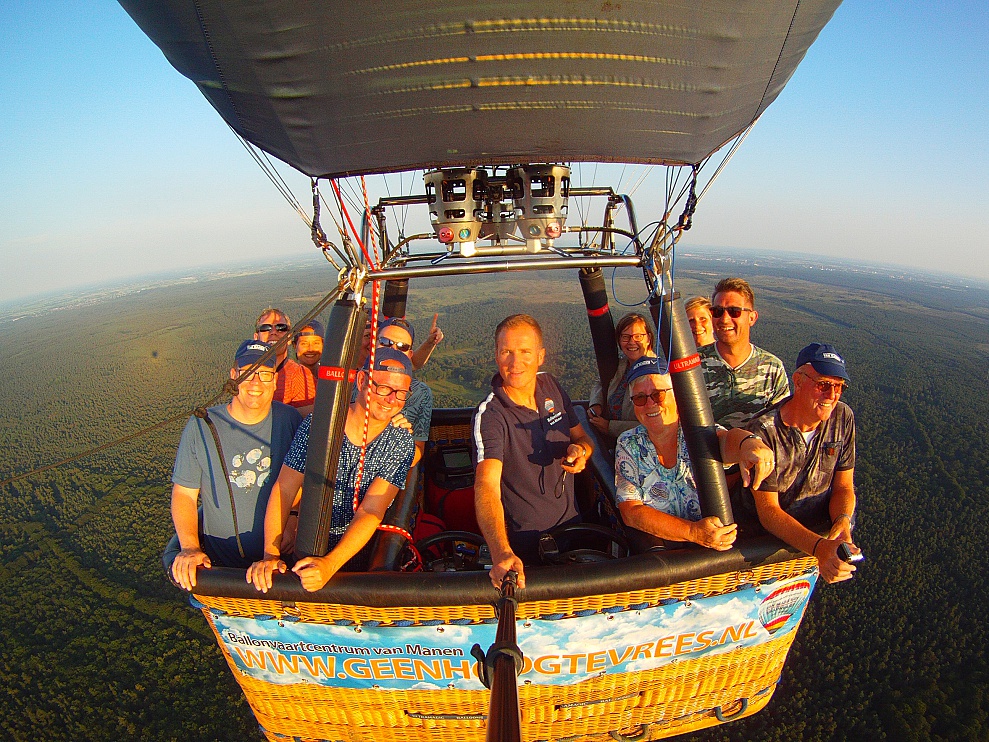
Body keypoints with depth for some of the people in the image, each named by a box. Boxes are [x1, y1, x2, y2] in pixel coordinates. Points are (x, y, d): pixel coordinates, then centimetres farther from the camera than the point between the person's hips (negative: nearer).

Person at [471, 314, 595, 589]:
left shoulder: (551, 386, -4)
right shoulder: (489, 415, -24)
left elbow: (581, 437, 8)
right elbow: (487, 486, -37)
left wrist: (581, 450, -17)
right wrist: (502, 553, -53)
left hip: (571, 523, 6)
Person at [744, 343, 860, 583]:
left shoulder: (843, 418, -9)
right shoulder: (764, 432, -26)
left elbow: (843, 487, -1)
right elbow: (768, 510, -24)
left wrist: (842, 520, -23)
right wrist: (819, 546, -40)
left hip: (818, 529, 5)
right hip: (768, 533, -4)